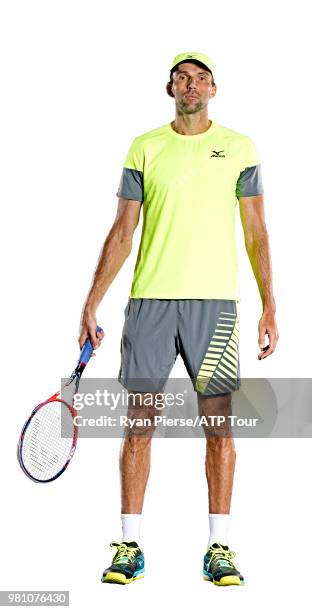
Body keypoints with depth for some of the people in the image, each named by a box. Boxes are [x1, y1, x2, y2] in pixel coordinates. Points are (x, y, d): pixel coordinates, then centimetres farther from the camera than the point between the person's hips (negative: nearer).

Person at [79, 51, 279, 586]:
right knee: (139, 422, 2)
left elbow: (256, 235, 9)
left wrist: (269, 307, 2)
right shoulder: (144, 148, 9)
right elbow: (121, 233, 9)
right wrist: (91, 304, 4)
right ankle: (129, 547, 11)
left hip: (215, 301, 0)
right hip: (150, 301, 1)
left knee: (218, 423, 0)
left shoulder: (240, 148, 8)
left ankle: (219, 548, 9)